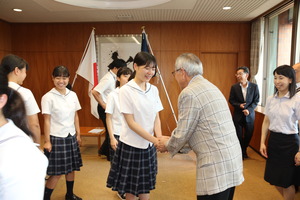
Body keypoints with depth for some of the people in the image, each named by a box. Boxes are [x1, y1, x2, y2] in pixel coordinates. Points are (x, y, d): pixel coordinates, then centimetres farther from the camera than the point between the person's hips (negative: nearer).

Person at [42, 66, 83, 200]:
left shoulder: (73, 95, 3)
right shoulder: (48, 97, -11)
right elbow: (47, 120, -10)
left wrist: (78, 134, 9)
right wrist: (47, 141, -10)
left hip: (71, 136, 5)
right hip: (56, 138, -5)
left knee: (71, 168, 15)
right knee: (57, 172, 1)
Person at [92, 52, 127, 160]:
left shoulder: (113, 77, 8)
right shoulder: (108, 79, -20)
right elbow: (94, 92, -26)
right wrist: (104, 105, -19)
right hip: (105, 108, -9)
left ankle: (104, 150, 30)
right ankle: (110, 155, 19)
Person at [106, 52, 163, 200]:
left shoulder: (154, 90, 1)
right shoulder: (126, 90, -15)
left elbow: (156, 117, 4)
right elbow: (131, 123, -17)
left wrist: (159, 137, -15)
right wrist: (155, 140, -22)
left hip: (148, 145, 5)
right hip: (131, 145, -4)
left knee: (145, 185, 16)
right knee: (131, 187, 11)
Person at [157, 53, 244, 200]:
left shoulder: (189, 93, -15)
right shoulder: (209, 87, 14)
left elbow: (182, 134, -10)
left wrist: (168, 145, 9)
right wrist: (174, 143, 22)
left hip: (216, 165, -9)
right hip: (231, 158, 9)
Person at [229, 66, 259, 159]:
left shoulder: (254, 86, -5)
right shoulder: (234, 87, -5)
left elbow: (256, 100, -3)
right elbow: (231, 100, 1)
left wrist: (249, 109, -16)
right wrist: (239, 105, -18)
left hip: (249, 115, 1)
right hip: (238, 115, 0)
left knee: (249, 134, 10)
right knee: (239, 135, 6)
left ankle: (244, 150, 36)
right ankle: (240, 151, 27)